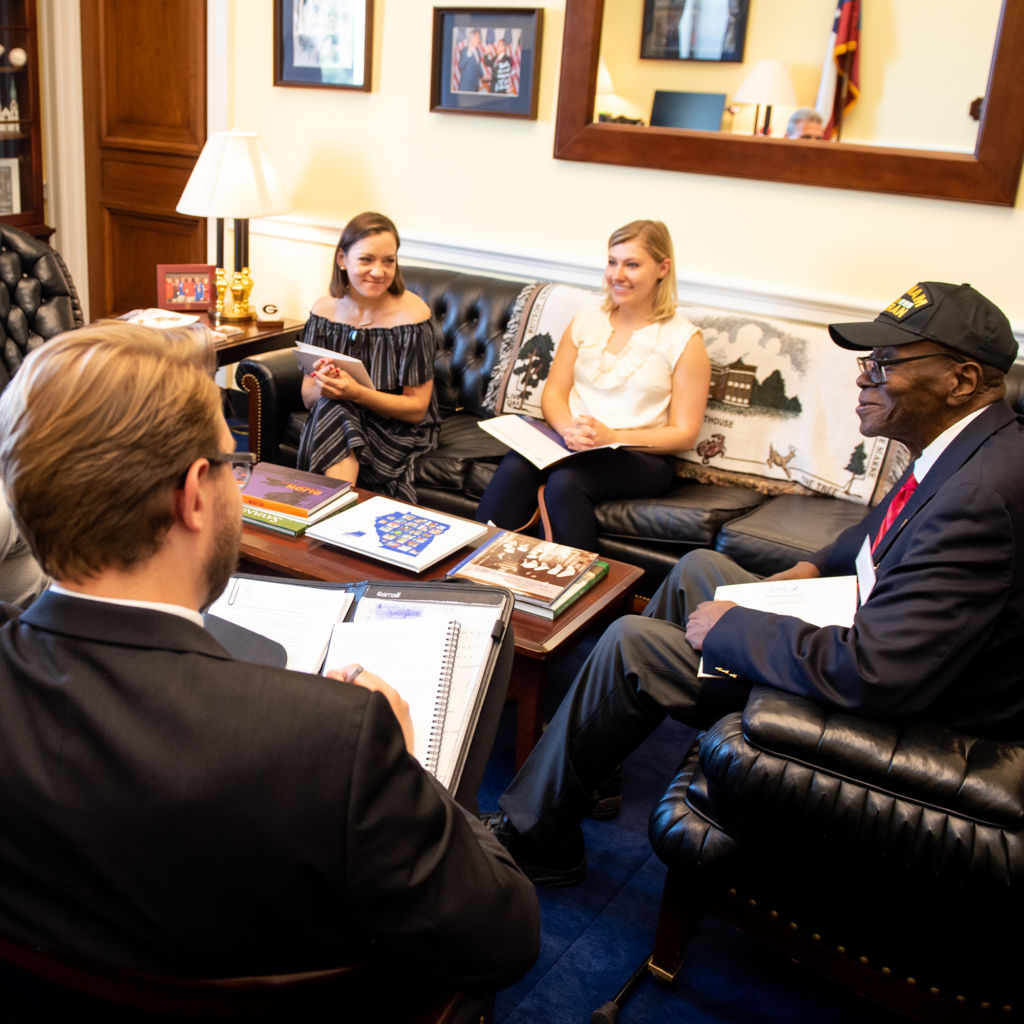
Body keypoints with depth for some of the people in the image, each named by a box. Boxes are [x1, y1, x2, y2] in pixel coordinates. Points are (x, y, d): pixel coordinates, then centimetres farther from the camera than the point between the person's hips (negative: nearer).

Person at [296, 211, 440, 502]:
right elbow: (308, 398, 2)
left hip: (397, 427, -3)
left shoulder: (412, 313, -14)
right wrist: (322, 386, -23)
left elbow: (416, 408, -12)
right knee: (332, 408, -31)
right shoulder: (324, 310, -2)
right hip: (332, 419, 4)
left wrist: (357, 393, -28)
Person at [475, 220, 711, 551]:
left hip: (640, 458, -3)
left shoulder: (684, 340, 1)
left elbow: (684, 434, -3)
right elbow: (553, 393, 11)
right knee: (515, 467, -29)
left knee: (566, 480, -34)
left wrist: (612, 437, -16)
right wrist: (569, 428, -13)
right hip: (571, 443, 4)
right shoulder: (587, 321, 15)